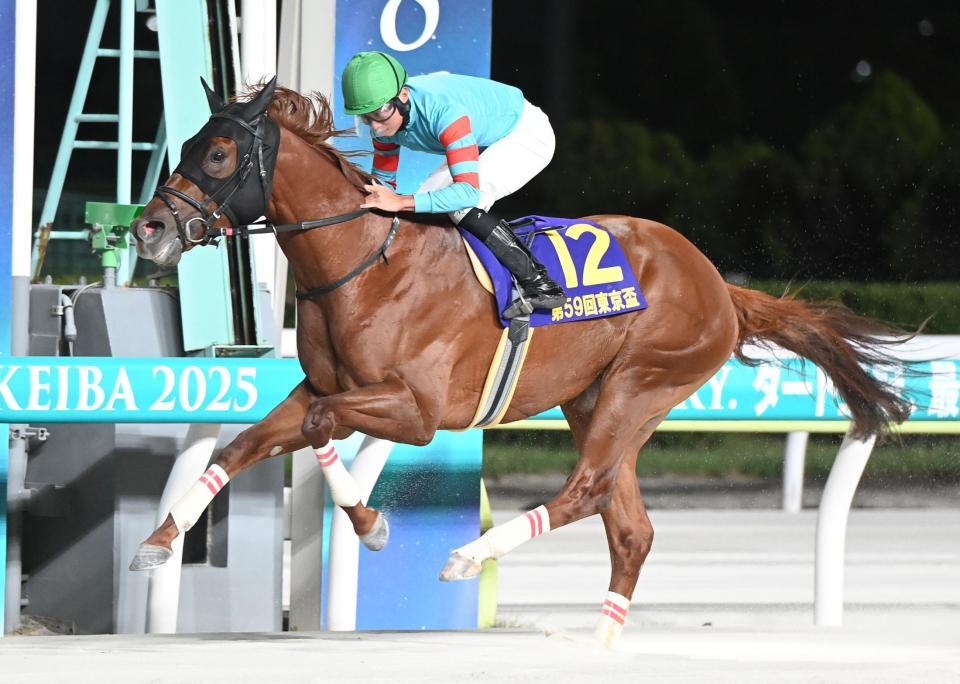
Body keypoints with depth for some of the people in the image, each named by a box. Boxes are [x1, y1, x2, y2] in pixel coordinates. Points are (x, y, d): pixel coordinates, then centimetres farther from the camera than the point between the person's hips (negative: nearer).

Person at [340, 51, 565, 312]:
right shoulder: (385, 116, -15)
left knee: (462, 205, -27)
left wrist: (401, 202, -51)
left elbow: (469, 191, -46)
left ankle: (536, 280, -19)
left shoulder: (443, 111, -41)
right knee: (428, 201, 0)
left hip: (527, 133, -9)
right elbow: (383, 183, -1)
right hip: (488, 145, 9)